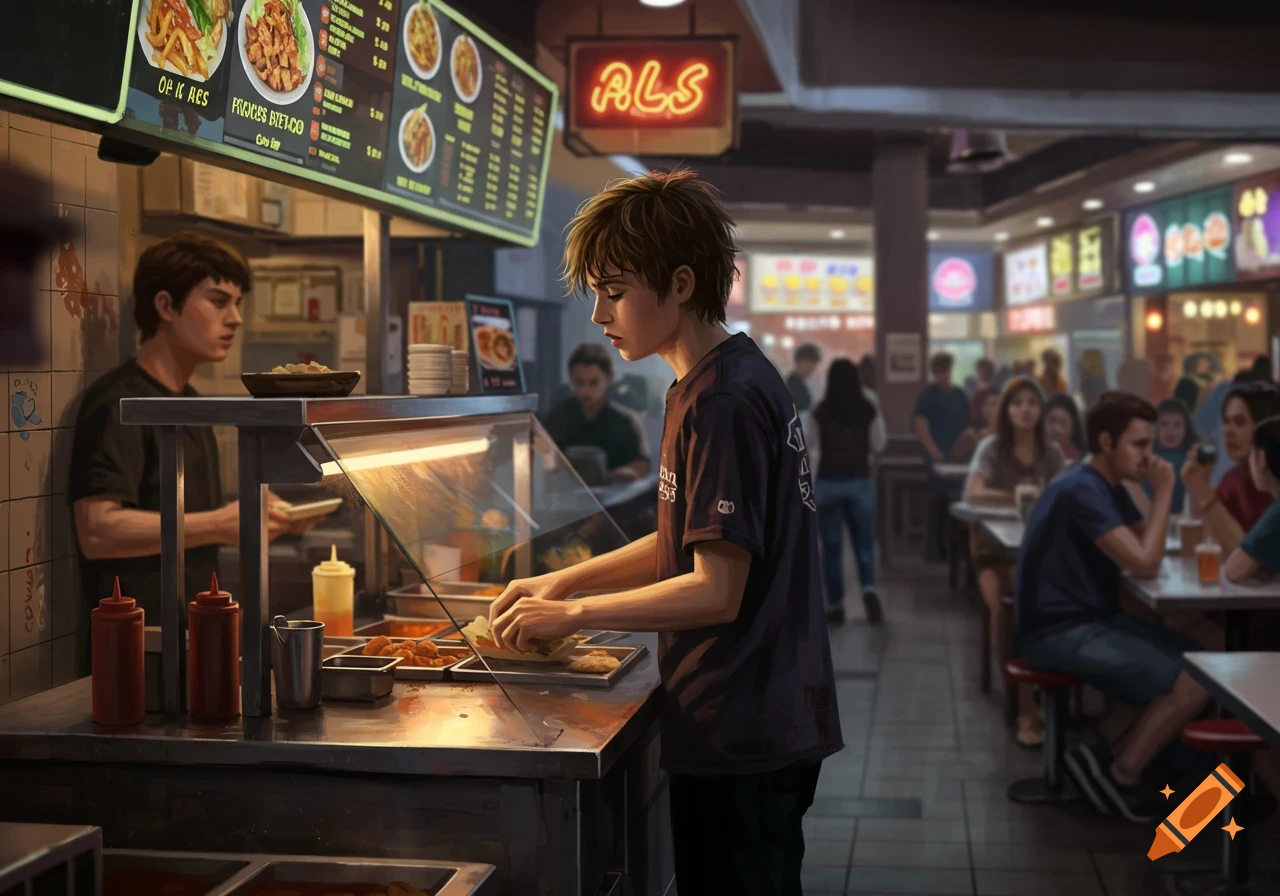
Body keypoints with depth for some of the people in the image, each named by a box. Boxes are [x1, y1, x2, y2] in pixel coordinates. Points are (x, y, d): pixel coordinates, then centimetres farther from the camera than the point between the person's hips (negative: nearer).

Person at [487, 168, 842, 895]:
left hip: (741, 739, -10)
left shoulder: (721, 400, -20)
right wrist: (565, 580, 10)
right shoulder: (740, 376, 11)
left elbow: (716, 590, -23)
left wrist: (571, 613, -15)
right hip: (767, 725, 10)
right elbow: (688, 544, 18)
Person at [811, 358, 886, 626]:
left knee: (832, 546, 7)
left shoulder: (820, 411, -6)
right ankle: (869, 588, -11)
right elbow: (878, 445, 7)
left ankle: (836, 605, 8)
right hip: (860, 482, 1)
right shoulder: (868, 408, -2)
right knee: (864, 542, 13)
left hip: (828, 483, -1)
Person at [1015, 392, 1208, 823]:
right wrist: (1164, 491, -19)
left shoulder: (1109, 486, 13)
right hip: (1059, 632, -10)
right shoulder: (1082, 490, -20)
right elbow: (1144, 564, -26)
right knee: (1194, 685, -17)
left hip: (1092, 619, 10)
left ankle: (1119, 755, 8)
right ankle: (1120, 775, -1)